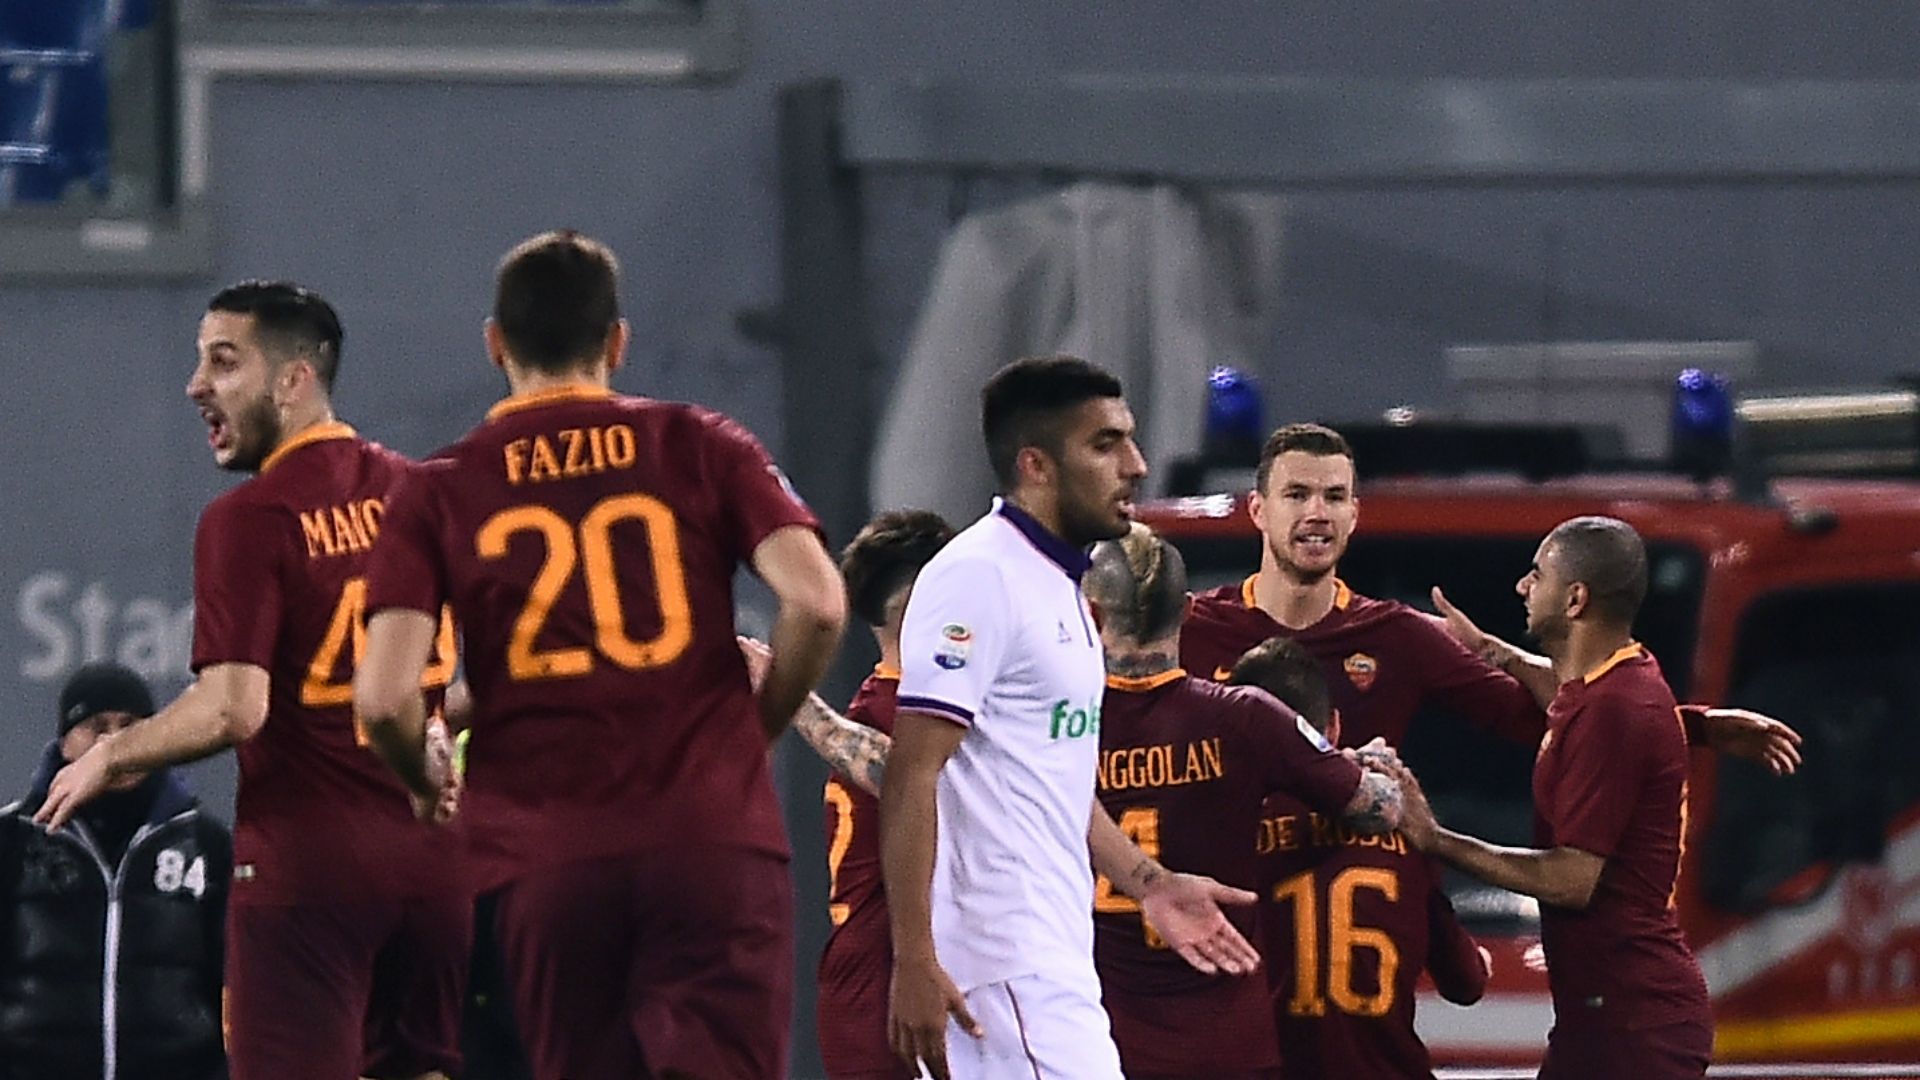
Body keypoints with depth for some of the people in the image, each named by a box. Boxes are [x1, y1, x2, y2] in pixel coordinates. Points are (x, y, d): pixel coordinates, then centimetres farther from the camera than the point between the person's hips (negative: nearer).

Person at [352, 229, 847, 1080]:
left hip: (545, 860, 1)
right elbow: (817, 603, -6)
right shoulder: (700, 447, 6)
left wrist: (427, 780, 17)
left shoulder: (439, 492, 6)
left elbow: (384, 698, -5)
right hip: (714, 841, -1)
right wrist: (760, 725, 12)